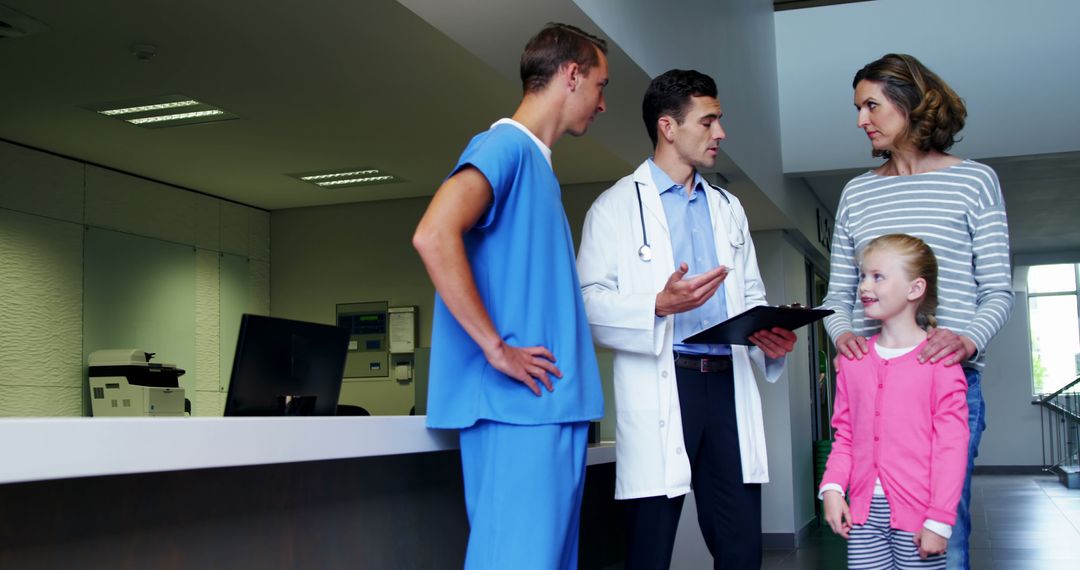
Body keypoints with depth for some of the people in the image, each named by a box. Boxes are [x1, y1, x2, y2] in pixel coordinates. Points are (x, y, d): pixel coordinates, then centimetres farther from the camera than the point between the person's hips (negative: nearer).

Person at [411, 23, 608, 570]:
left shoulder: (537, 163, 21)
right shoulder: (504, 146, -7)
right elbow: (434, 236, -23)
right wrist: (496, 348, -20)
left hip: (555, 407, 9)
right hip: (522, 406, -9)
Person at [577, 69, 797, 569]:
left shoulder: (728, 208, 22)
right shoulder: (617, 205, 3)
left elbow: (751, 296, 22)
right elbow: (590, 304, -5)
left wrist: (767, 334, 0)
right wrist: (659, 305, -22)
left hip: (728, 385, 5)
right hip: (660, 388, -5)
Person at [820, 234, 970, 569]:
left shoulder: (938, 360, -6)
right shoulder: (853, 360, 10)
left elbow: (951, 444, -9)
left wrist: (939, 519, -12)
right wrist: (832, 486, -2)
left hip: (917, 515, -4)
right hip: (864, 511, 4)